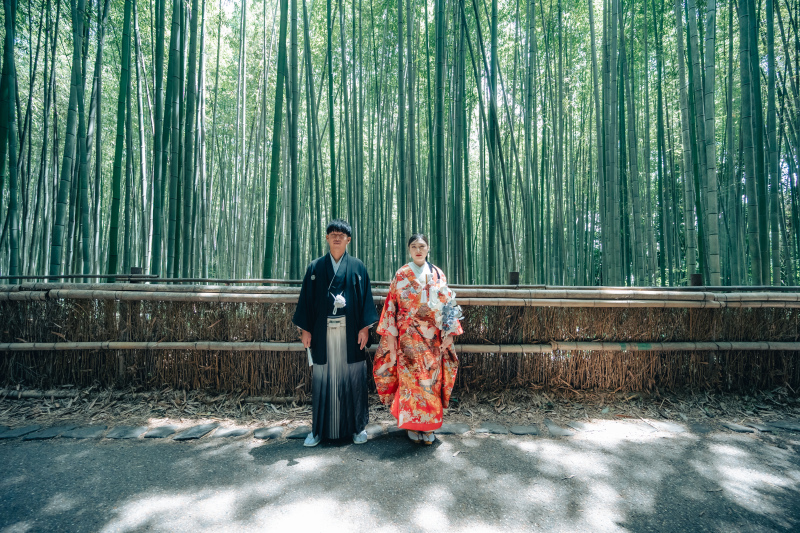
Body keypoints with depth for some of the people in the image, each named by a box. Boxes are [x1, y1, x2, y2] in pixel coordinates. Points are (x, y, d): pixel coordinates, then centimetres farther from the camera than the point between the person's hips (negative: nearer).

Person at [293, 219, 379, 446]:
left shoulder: (358, 267, 6)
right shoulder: (315, 267, 8)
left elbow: (365, 298, 4)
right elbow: (306, 299, 7)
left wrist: (365, 327, -4)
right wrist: (305, 329, 2)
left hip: (350, 333, -1)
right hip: (323, 333, 1)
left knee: (353, 378, 5)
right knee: (322, 379, 6)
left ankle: (357, 426, 20)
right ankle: (318, 428, 21)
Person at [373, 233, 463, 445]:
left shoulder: (438, 275, 8)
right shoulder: (402, 275, 2)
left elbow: (447, 305, 7)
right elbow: (392, 305, 0)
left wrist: (448, 334, 1)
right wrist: (391, 336, -4)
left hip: (433, 336, 2)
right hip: (409, 336, -2)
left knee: (432, 378, 3)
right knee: (410, 378, 0)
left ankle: (428, 426, 17)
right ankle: (412, 425, 16)